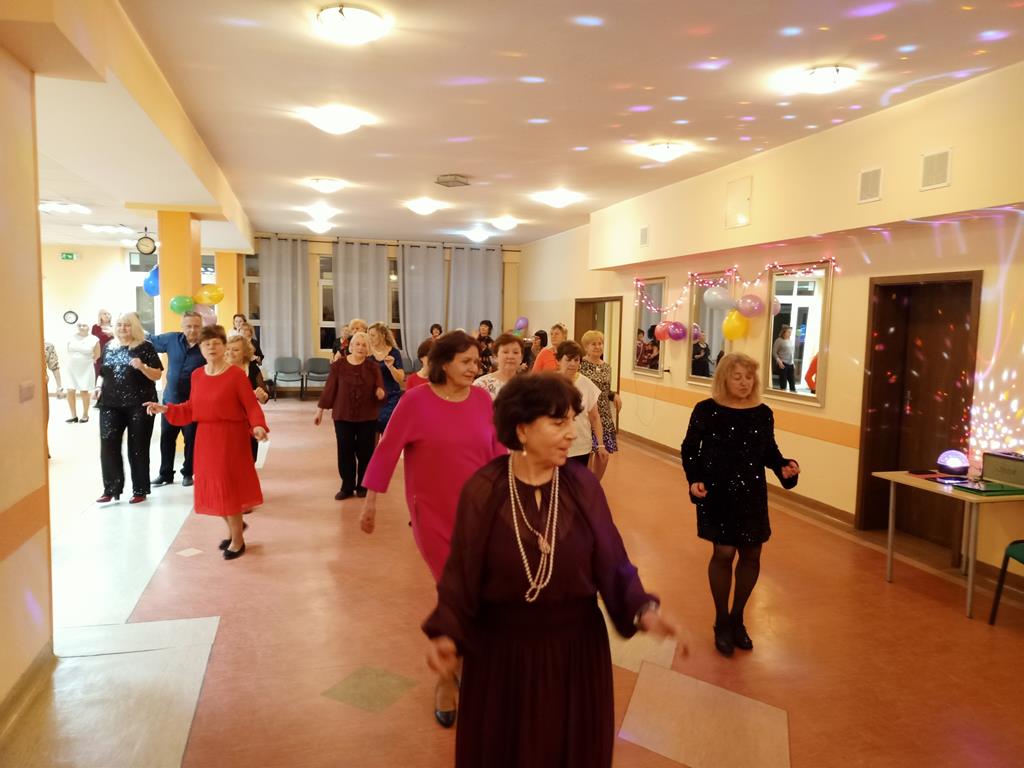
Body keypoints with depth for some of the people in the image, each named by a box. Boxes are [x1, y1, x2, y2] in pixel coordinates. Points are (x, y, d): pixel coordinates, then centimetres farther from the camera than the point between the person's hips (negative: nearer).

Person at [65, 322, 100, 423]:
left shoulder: (94, 339, -8)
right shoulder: (72, 338, 0)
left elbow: (97, 355, 2)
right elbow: (68, 351, 15)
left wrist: (88, 361, 7)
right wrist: (73, 361, 9)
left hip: (86, 369, -3)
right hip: (71, 369, 3)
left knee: (84, 391, 4)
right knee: (70, 391, 0)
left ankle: (85, 415, 17)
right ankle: (74, 415, 10)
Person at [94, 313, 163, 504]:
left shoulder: (145, 347, -1)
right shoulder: (109, 347, 12)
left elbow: (157, 375, -5)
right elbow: (103, 372, 21)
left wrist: (142, 367, -22)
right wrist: (98, 387, 3)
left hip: (139, 405, -4)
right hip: (111, 405, 4)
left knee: (138, 448, 3)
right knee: (108, 446, -2)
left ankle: (140, 490, 12)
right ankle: (111, 489, 7)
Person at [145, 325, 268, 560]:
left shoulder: (236, 374, -12)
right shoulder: (197, 375, 7)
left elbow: (251, 405, -14)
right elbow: (191, 408, 12)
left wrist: (258, 426, -30)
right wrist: (166, 409, 3)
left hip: (230, 437, -6)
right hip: (205, 437, 6)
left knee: (229, 485, -2)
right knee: (213, 486, 12)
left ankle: (238, 540, 16)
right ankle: (234, 527, 37)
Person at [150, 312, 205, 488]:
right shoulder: (171, 339, -2)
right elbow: (149, 342, 11)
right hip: (170, 399, 3)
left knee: (191, 439, 7)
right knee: (166, 438, 11)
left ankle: (188, 473, 23)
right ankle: (165, 473, 24)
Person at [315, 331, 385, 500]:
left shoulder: (373, 367, 0)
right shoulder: (338, 365, -2)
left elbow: (380, 390, -2)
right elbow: (329, 388, 1)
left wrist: (380, 393, -26)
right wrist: (320, 410, 4)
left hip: (367, 417, 0)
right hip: (343, 416, 0)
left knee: (365, 452, 5)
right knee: (345, 452, 5)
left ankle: (363, 486, 20)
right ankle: (347, 487, 19)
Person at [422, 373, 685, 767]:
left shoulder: (584, 485, -10)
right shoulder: (481, 490, -14)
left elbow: (612, 562, -8)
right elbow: (461, 572, -9)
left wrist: (643, 610, -24)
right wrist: (447, 633, -22)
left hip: (575, 644, 1)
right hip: (501, 647, -1)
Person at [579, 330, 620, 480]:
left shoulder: (607, 367, 11)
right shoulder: (580, 364, -8)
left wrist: (615, 395, 0)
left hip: (604, 417, 6)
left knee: (604, 456, 9)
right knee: (586, 455, -5)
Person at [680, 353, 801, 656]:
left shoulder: (763, 413, 0)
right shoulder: (706, 410, -9)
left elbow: (769, 451, 7)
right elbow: (689, 449, -3)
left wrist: (784, 467, -12)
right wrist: (694, 480, -15)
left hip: (752, 494, 4)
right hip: (716, 494, -4)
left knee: (751, 554, 8)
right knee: (723, 552, -2)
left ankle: (737, 619, 30)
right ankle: (722, 623, 20)